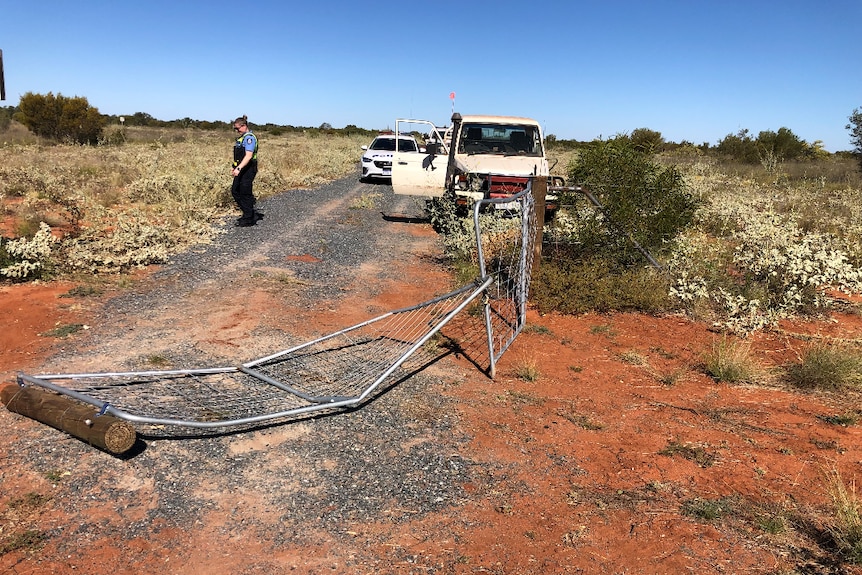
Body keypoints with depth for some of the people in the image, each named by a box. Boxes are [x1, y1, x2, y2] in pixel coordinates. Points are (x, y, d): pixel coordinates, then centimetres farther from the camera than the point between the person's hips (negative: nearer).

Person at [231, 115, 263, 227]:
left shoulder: (249, 138, -15)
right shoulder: (240, 138, 16)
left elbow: (248, 156, -27)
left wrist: (238, 168, -34)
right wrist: (233, 167, 21)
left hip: (248, 169, -10)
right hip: (241, 170, 10)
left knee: (245, 194, -3)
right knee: (235, 191, 13)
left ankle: (248, 219, 8)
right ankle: (252, 213, 21)